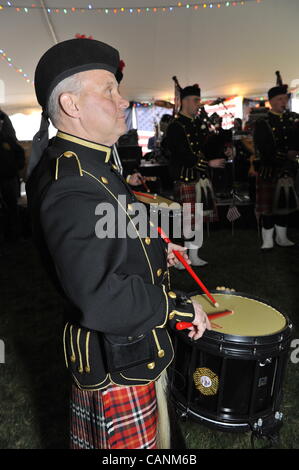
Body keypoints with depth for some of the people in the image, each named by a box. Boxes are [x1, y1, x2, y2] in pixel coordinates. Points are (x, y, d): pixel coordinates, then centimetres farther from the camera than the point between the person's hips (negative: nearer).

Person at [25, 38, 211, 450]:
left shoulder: (91, 167, 5)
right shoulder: (71, 189, -30)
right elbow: (100, 299, -36)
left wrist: (155, 254, 9)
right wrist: (180, 307, -24)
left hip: (135, 348, 10)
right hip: (116, 363, -10)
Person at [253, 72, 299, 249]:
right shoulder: (262, 124, -4)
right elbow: (263, 149, -13)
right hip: (269, 170, -5)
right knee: (269, 206, -2)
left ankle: (282, 237, 22)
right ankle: (268, 240, 6)